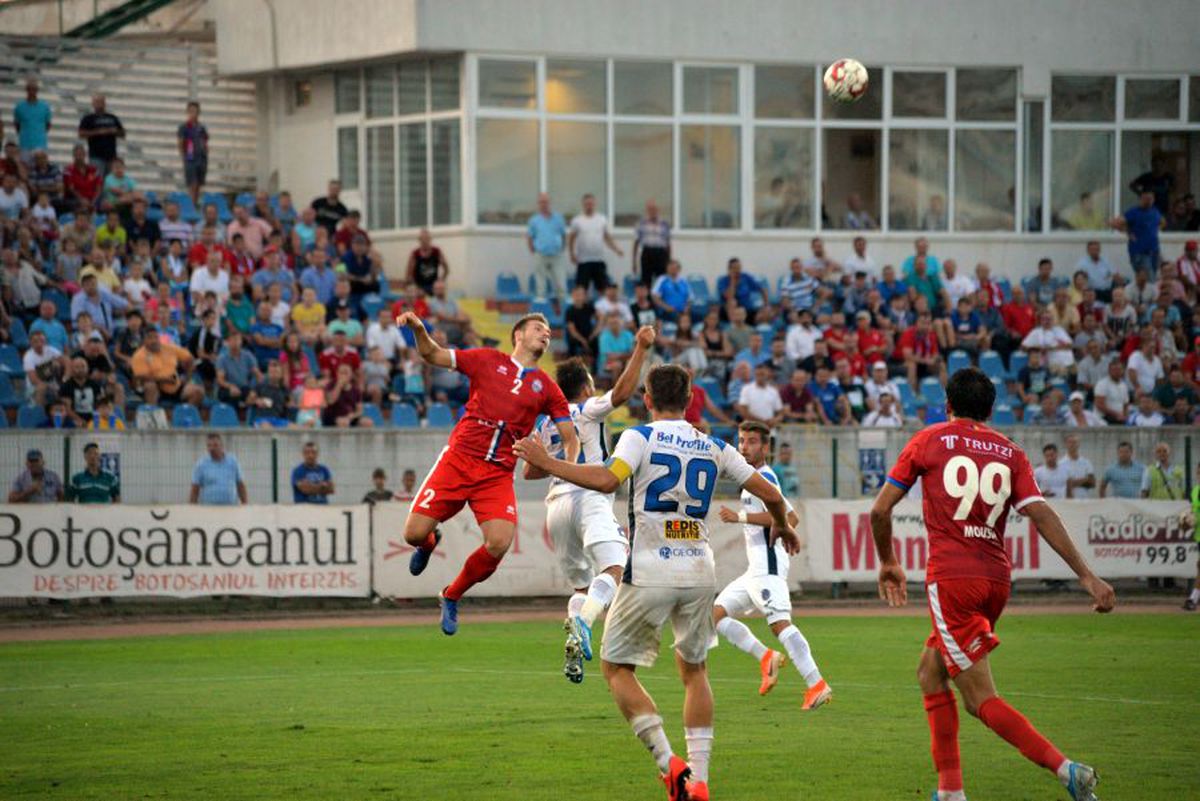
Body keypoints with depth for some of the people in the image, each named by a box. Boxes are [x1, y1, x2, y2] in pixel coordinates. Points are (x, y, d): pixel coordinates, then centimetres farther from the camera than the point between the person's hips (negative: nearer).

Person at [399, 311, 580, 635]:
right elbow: (433, 355, 10)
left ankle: (452, 596, 9)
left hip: (498, 474, 1)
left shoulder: (546, 388, 12)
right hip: (458, 460, -1)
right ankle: (429, 543, 34)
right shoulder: (488, 360, 8)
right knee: (415, 533, -9)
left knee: (499, 544, -19)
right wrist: (418, 329, -10)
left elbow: (570, 436, 13)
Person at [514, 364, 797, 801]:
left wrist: (546, 462, -13)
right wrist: (781, 526, 33)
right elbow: (770, 494, 11)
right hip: (699, 573, 4)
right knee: (694, 670, 20)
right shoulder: (715, 448, 10)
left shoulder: (641, 437, -3)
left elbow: (607, 479, -21)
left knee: (617, 668, 9)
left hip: (650, 575, -4)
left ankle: (669, 763, -6)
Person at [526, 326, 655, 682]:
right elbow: (622, 392, -15)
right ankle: (582, 621, -47)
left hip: (556, 505, 7)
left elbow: (530, 471, 24)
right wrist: (641, 349, -14)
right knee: (615, 569, -21)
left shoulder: (545, 425, 19)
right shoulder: (588, 410, 1)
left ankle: (573, 652, -2)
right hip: (588, 499, -7)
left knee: (581, 584, 16)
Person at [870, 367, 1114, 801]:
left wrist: (888, 563, 22)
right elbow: (1041, 514, -2)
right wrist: (1088, 576, -6)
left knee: (981, 699, -5)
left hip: (950, 577, -5)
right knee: (930, 672, 22)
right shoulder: (1010, 452, 11)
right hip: (996, 579, 5)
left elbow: (880, 510, 5)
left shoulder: (929, 440, 5)